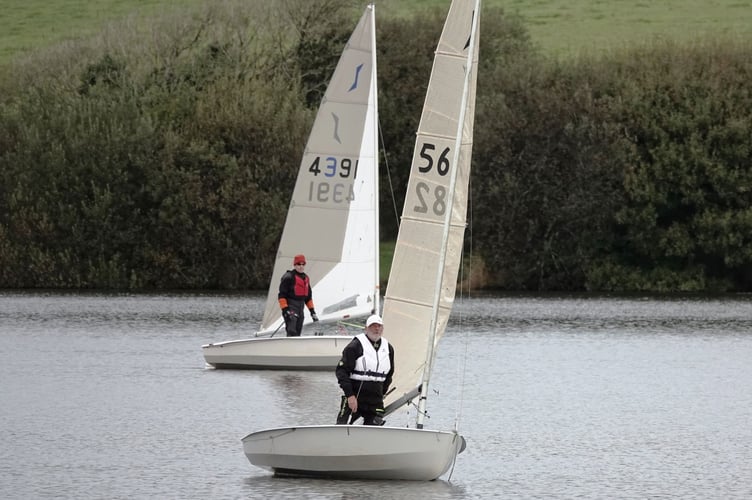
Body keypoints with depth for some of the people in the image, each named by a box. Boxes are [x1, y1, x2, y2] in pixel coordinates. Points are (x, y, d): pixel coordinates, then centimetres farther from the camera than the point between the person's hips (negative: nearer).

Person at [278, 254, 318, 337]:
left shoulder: (305, 278, 17)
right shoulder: (288, 277, -8)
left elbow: (308, 296, 26)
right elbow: (282, 295, -12)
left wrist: (312, 311, 22)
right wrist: (285, 309, -20)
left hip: (300, 308, 8)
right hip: (290, 307, -8)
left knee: (298, 332, 8)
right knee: (292, 332, -20)